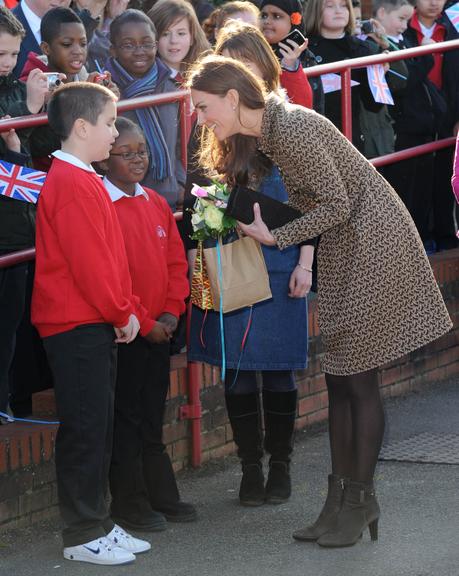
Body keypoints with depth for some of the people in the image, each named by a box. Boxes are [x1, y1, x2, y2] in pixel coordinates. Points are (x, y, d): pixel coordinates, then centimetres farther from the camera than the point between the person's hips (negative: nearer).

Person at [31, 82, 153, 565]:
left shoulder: (81, 180, 15)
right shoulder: (71, 185, -18)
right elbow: (88, 263, -21)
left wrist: (128, 310, 12)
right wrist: (122, 313, -11)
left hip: (95, 323, 10)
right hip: (77, 325, -10)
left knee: (98, 427, 14)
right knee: (84, 429, -4)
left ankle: (97, 523, 22)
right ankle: (83, 536, 2)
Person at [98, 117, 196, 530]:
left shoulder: (157, 205, 9)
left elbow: (176, 261, 12)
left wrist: (171, 312, -1)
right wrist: (140, 322, -15)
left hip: (158, 330, 7)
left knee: (152, 418, 15)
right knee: (125, 418, 2)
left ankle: (162, 496, 24)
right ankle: (129, 504, 10)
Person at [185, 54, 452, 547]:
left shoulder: (292, 129, -23)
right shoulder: (256, 135, 5)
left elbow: (336, 204, -21)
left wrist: (276, 237, -16)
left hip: (373, 242, -9)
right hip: (338, 247, 9)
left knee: (357, 376, -3)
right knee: (337, 376, 9)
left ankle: (360, 500, 5)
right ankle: (340, 498, 14)